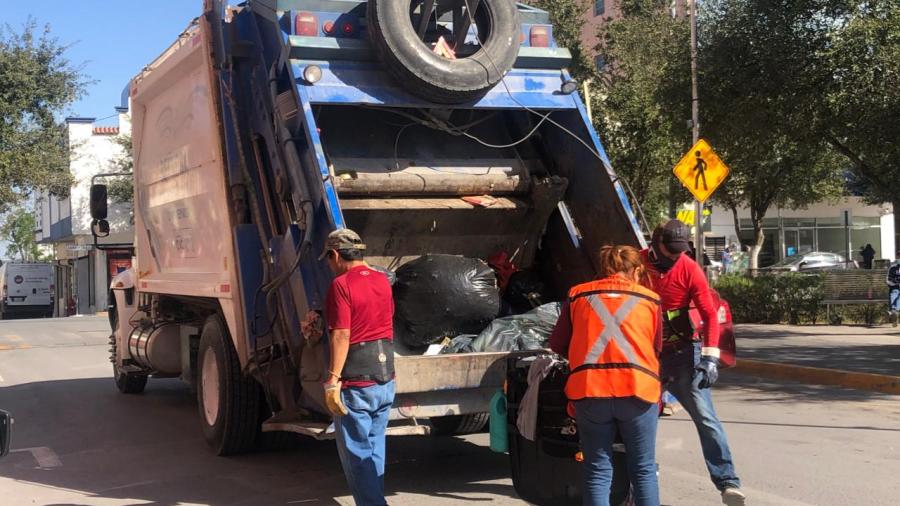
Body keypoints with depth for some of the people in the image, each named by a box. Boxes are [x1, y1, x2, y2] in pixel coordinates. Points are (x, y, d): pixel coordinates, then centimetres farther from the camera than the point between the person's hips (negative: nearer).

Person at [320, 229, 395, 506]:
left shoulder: (341, 285, -15)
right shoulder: (382, 280, 8)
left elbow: (341, 335, -20)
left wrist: (332, 380, -19)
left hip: (355, 383, -8)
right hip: (386, 380, 8)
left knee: (356, 454, 0)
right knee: (375, 449, 18)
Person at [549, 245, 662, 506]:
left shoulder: (578, 295, 12)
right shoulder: (650, 299, 11)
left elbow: (557, 344, 15)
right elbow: (657, 348, 17)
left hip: (589, 389, 0)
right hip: (638, 388, 0)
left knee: (598, 471, 9)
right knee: (643, 469, 12)